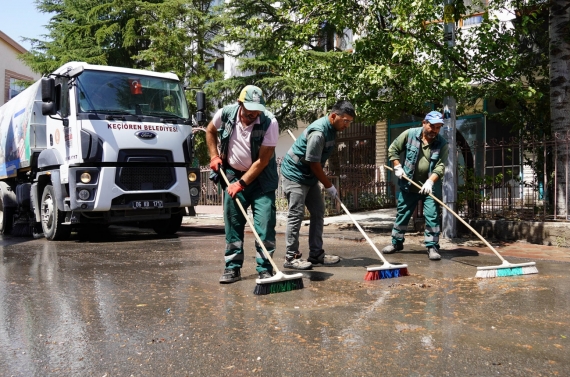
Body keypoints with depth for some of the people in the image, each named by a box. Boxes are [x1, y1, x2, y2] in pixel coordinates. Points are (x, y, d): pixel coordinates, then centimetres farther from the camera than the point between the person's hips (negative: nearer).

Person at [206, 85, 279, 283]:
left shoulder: (269, 122, -21)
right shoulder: (225, 113, -11)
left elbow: (262, 160, -20)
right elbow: (210, 131, 12)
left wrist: (241, 183, -18)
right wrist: (214, 156, 3)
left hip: (261, 178, -2)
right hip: (232, 175, 3)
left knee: (265, 222, -8)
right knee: (232, 222, 4)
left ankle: (265, 269, 2)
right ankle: (232, 268, 14)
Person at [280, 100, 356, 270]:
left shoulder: (331, 129, 4)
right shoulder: (318, 132, -26)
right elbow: (314, 164, -22)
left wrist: (327, 184, 18)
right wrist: (329, 186, -13)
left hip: (309, 176, 10)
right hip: (295, 174, -10)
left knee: (318, 212, 9)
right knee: (296, 215, -8)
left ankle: (316, 254, 15)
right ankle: (291, 257, -1)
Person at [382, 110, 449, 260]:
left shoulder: (443, 144, -9)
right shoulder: (409, 134, -8)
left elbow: (440, 166, -17)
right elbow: (393, 149, 3)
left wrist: (430, 182, -32)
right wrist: (397, 167, -5)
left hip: (430, 187, -1)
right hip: (408, 185, 1)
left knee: (432, 216, -6)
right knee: (402, 213, 12)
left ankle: (432, 247, 3)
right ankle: (397, 242, 27)